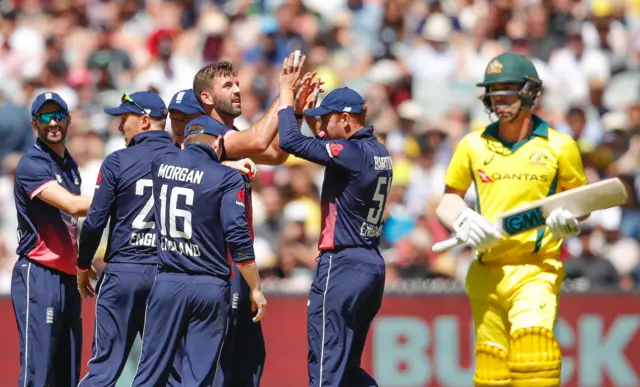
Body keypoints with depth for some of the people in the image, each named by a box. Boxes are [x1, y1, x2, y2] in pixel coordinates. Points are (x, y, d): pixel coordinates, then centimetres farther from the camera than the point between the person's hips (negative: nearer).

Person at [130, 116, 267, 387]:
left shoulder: (160, 165, 6)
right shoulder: (227, 178, -6)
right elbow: (238, 239, -10)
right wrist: (256, 289, -3)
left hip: (167, 282, 3)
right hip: (209, 288, -3)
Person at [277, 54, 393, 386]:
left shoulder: (352, 152, -15)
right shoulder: (379, 153, 12)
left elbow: (290, 141, -17)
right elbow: (311, 145, 22)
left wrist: (286, 94, -4)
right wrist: (301, 107, 16)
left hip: (341, 265, -9)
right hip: (373, 265, 9)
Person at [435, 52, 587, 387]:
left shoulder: (559, 147, 3)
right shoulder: (473, 145, 9)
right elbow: (448, 201, 18)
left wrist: (569, 219, -10)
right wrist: (462, 221, -5)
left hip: (536, 270, -3)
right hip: (486, 271, 3)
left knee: (533, 337, -26)